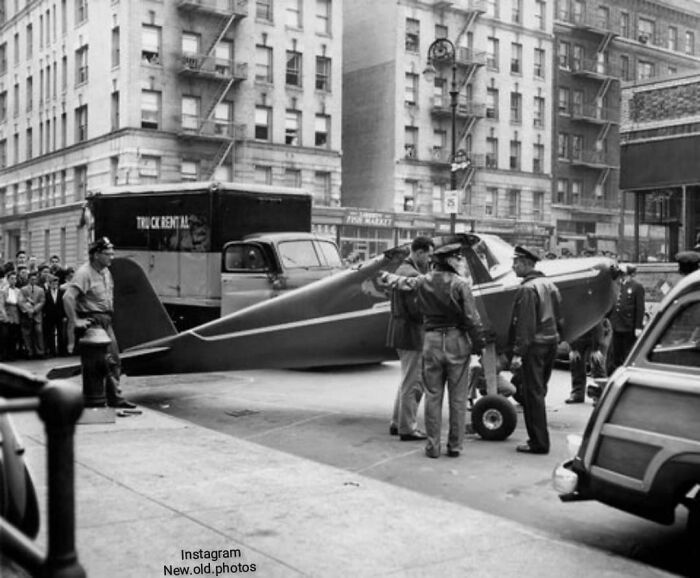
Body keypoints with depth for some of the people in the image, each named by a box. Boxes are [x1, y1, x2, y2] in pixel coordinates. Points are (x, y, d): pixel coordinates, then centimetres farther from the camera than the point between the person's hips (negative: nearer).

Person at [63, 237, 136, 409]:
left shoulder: (106, 272, 11)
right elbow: (68, 297, -27)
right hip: (91, 322, -9)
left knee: (114, 361, 10)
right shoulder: (84, 272, -17)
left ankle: (115, 398, 17)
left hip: (105, 321, 9)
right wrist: (75, 321, -25)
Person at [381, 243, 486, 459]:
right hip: (457, 341, -3)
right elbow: (472, 319, -12)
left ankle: (432, 446, 12)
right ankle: (455, 445, 13)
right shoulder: (461, 284, -10)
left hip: (432, 340, 3)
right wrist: (478, 344, -1)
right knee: (457, 398, 7)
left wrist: (386, 277, 41)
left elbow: (401, 282, 21)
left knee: (432, 396, 10)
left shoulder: (423, 282, 2)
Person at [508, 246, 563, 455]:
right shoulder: (549, 285, 12)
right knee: (539, 392, 17)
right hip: (551, 343, 9)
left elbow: (525, 325, -21)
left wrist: (518, 353, -20)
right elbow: (559, 318, 17)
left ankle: (539, 442, 1)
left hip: (534, 346, -9)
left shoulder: (527, 289, -16)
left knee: (532, 394, -3)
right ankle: (539, 439, 25)